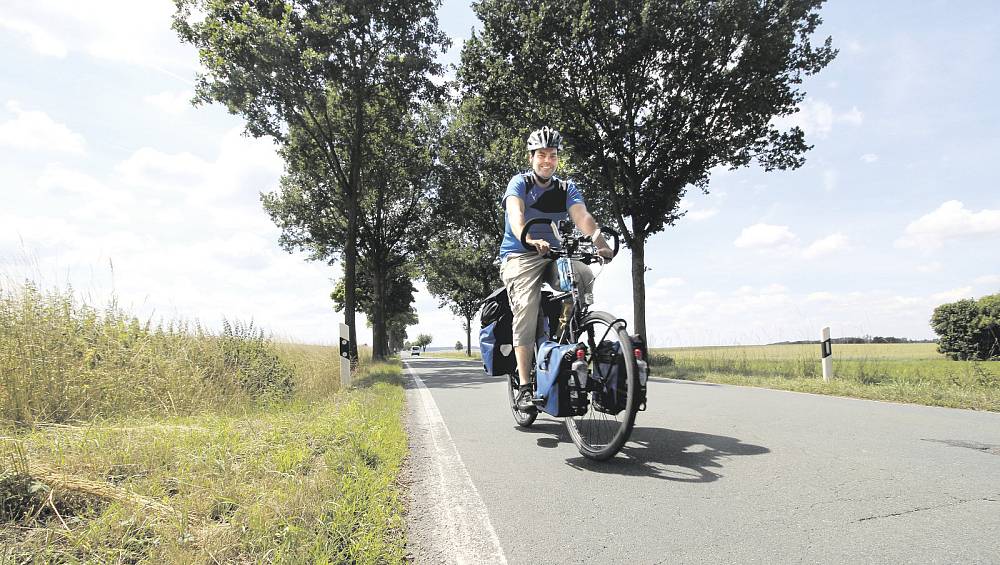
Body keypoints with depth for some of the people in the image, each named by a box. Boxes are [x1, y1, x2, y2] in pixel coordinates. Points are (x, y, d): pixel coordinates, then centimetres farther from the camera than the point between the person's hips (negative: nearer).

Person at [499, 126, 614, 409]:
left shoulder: (567, 188, 9)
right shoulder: (520, 183, 0)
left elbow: (582, 216, -9)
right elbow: (515, 213, -21)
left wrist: (600, 242, -30)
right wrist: (530, 239, -43)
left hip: (553, 254, 4)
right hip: (519, 256, -3)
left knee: (583, 277, -27)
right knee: (526, 309, -23)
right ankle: (525, 387, -21)